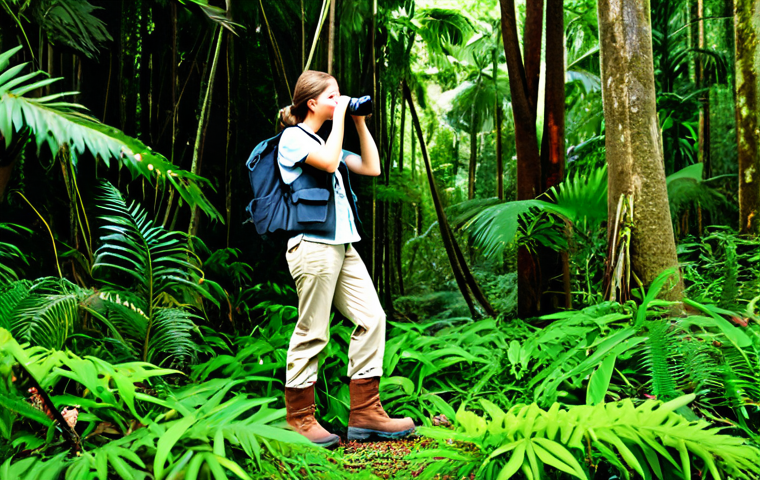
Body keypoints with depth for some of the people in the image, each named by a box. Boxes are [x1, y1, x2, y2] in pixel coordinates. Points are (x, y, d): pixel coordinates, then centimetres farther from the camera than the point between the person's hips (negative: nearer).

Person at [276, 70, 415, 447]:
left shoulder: (326, 141, 25)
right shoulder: (293, 138, -1)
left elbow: (372, 168, 20)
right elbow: (329, 162, -19)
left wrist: (360, 123, 16)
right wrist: (339, 116, -8)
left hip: (342, 244, 9)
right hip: (313, 244, -9)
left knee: (372, 319, 2)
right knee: (312, 332, -5)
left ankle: (365, 413, 8)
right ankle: (299, 420, 8)